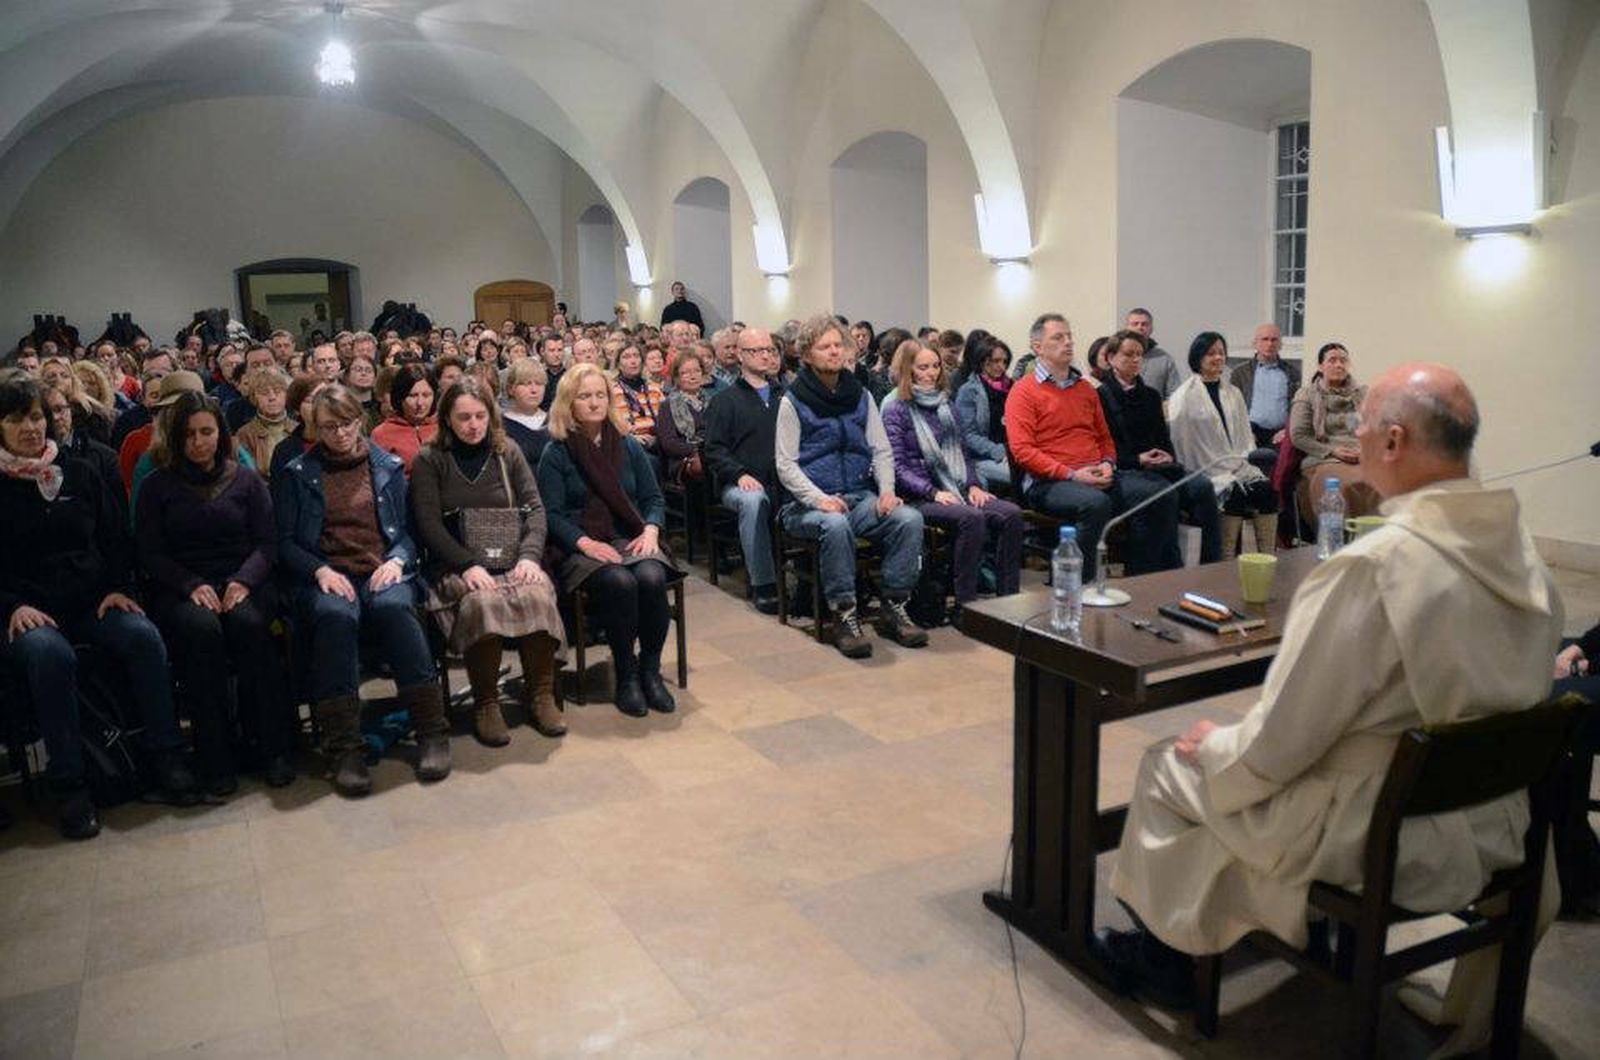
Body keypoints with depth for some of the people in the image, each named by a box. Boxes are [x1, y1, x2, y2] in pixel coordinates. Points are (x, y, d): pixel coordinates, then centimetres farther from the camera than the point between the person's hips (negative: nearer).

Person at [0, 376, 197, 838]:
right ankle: (69, 785, -28)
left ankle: (164, 753, -18)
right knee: (49, 654, -35)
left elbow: (116, 538, 16)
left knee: (144, 636, -27)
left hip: (93, 603, 3)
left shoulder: (79, 473, 14)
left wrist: (118, 588, 0)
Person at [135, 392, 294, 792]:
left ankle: (274, 747, -26)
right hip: (180, 590, 0)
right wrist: (192, 585, -14)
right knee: (201, 629, -34)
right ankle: (215, 758, -28)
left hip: (243, 583, 0)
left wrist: (243, 581, -13)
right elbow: (150, 554, 5)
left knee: (249, 623, -33)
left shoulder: (247, 481, 15)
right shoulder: (157, 486, 13)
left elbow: (267, 543, 7)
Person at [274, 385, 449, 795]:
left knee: (393, 606, -36)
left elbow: (408, 530, 15)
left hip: (381, 572, 1)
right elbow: (284, 541, 8)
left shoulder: (388, 467, 17)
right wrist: (320, 570, -10)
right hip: (323, 577, -1)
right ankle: (345, 749, -36)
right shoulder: (295, 474, 14)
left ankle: (432, 731, -32)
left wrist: (396, 561, -6)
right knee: (335, 615, -37)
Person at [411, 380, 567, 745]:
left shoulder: (508, 453, 15)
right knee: (482, 602, -36)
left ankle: (541, 695, -15)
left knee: (538, 595, -31)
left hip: (511, 559, 2)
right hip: (456, 566, -2)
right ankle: (485, 704, -21)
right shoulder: (429, 461, 6)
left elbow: (535, 508, 8)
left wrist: (529, 555, -11)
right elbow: (429, 524, -3)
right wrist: (468, 564, -18)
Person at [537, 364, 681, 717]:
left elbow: (654, 498, 14)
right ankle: (626, 677, -17)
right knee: (620, 582, -33)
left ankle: (650, 670, -14)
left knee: (652, 577, -30)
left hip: (631, 538, 3)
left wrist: (651, 530, -7)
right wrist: (585, 543, -20)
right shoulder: (556, 453, 3)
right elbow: (552, 514, -4)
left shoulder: (628, 445, 14)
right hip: (581, 546, -3)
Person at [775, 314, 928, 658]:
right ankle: (844, 616, -25)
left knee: (910, 518, -23)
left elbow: (881, 451, 13)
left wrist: (887, 490, -6)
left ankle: (894, 609, -11)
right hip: (809, 503, -4)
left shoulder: (861, 396, 15)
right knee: (835, 524, -38)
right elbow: (785, 464, -5)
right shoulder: (793, 401, 1)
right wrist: (819, 499, -20)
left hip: (861, 496, 4)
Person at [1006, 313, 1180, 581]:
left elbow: (1105, 437, 30)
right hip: (1048, 482, -7)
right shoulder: (1024, 391, 1)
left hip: (1098, 476, 7)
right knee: (1096, 503, -37)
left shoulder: (1085, 389, 23)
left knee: (1161, 496, -14)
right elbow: (1022, 450, -9)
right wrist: (1071, 474, -16)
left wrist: (1107, 464, 6)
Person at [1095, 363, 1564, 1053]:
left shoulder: (1368, 569, -27)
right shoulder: (1524, 554, -3)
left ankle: (1163, 953, 34)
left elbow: (1278, 745, -21)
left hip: (1377, 842, -7)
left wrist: (1212, 746, 0)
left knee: (1166, 768, 13)